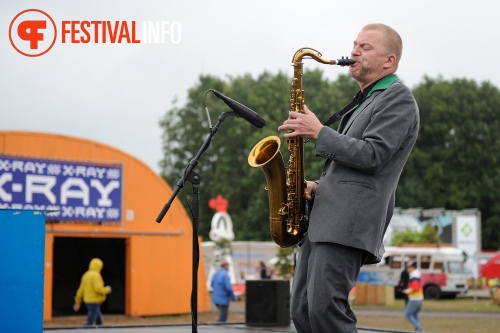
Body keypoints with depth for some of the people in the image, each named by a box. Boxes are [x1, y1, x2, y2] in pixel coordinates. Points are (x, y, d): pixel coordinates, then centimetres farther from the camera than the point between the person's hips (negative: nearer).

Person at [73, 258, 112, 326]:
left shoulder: (86, 275, 11)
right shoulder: (96, 275, -15)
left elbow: (81, 289, 12)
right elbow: (98, 289, -25)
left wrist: (78, 302, 16)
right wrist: (107, 290, -6)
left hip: (88, 302, 9)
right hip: (94, 302, -9)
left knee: (99, 321, 17)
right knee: (90, 322, -9)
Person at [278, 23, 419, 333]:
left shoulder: (397, 98, -3)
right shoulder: (364, 101, 27)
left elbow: (371, 156, -15)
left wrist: (319, 132, -12)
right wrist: (318, 186, 14)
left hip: (347, 224, -9)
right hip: (323, 219, 10)